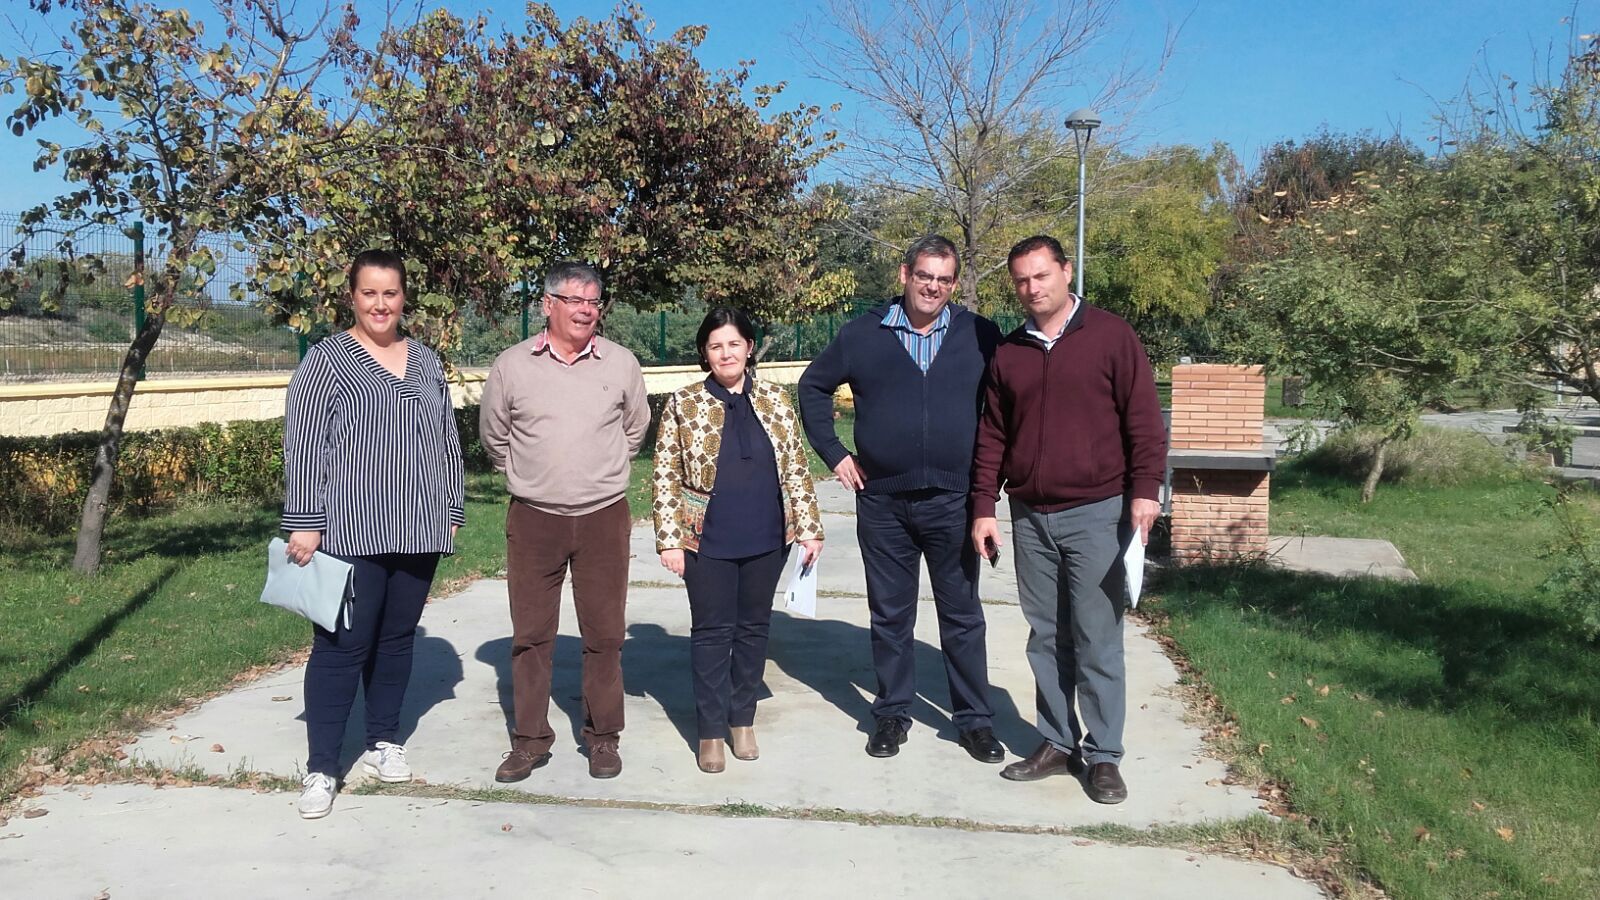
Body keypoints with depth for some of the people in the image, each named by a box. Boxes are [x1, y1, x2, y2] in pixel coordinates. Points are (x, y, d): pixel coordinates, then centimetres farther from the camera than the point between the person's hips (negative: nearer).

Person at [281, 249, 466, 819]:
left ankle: (383, 741, 28)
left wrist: (452, 513, 14)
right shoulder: (327, 361, -2)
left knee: (398, 637, 13)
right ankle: (321, 768, 5)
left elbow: (447, 442, 16)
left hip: (418, 531, 5)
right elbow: (303, 448, -6)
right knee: (342, 645, -4)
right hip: (349, 532, -5)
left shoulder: (425, 362, 13)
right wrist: (304, 524, -11)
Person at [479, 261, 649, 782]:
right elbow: (493, 436, 11)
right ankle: (530, 740, 19)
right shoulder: (512, 366, -2)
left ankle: (603, 737, 20)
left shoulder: (621, 364, 0)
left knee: (603, 634, 6)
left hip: (603, 517, 0)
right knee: (530, 635, 7)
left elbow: (635, 430, 15)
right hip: (533, 518, 0)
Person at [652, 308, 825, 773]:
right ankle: (711, 730, 16)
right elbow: (666, 477, -2)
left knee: (753, 629, 12)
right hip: (708, 541, -2)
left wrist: (809, 527, 3)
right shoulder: (684, 404, -2)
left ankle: (742, 719, 27)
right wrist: (670, 539, -7)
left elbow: (796, 469, 7)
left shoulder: (775, 401, 5)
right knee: (712, 632, 5)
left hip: (766, 540, 3)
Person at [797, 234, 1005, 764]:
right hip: (882, 502, 1)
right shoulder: (863, 335, 2)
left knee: (962, 616, 8)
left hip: (953, 501, -1)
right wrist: (834, 453, 5)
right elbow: (814, 386, 12)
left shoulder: (979, 336, 0)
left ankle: (974, 719, 20)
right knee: (890, 616, 11)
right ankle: (892, 714, 25)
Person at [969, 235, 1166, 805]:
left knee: (1097, 642, -1)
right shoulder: (1008, 353, 11)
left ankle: (1103, 757, 11)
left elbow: (1144, 419, -5)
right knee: (1046, 640, 11)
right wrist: (983, 509, 8)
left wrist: (1145, 489, -14)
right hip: (1030, 518, 5)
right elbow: (992, 436, 13)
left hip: (1096, 515, -4)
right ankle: (1058, 743, 23)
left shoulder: (1110, 337, -2)